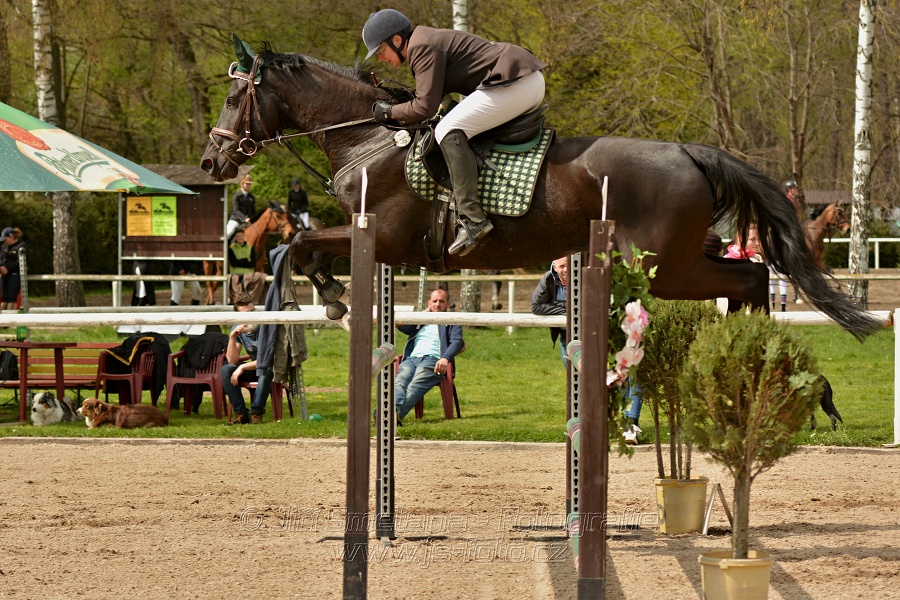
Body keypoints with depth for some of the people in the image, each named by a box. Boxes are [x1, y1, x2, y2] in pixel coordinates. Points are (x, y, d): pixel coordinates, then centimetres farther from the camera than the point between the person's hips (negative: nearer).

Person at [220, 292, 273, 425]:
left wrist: (243, 367, -25)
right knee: (225, 370, -17)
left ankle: (256, 412, -30)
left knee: (265, 370, -39)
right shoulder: (237, 329, -3)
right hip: (254, 368, 5)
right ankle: (240, 412, -20)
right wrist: (232, 337, -20)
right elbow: (232, 361, -7)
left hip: (271, 368, -5)